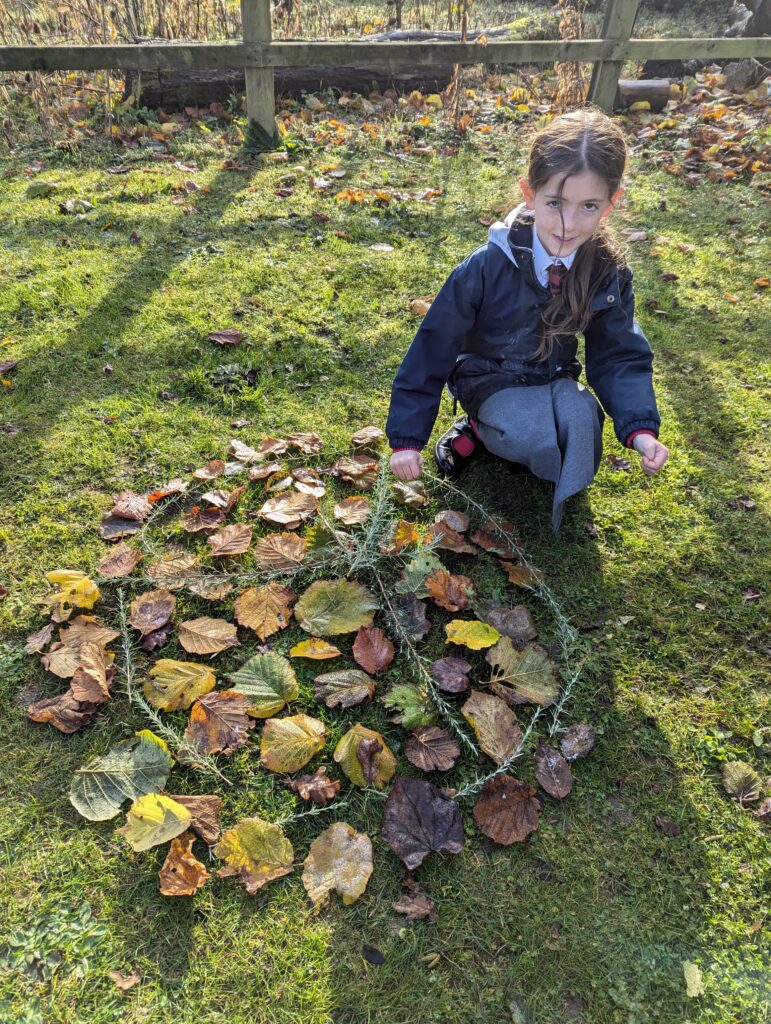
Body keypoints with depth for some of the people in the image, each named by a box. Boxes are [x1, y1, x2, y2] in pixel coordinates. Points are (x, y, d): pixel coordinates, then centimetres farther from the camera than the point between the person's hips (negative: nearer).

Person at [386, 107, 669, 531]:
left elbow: (621, 356, -2)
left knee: (582, 417, -30)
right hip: (491, 380, -3)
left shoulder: (609, 273, -11)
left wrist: (640, 428, -21)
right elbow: (432, 350, -17)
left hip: (555, 380, 4)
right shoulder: (487, 267, -23)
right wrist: (407, 438, -15)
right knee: (530, 436, -32)